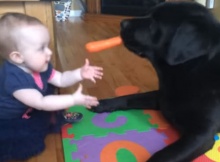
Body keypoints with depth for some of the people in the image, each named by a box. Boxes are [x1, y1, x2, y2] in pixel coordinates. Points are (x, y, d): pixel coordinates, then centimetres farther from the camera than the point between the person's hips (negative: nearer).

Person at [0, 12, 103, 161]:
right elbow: (41, 103, -38)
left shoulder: (40, 66, -12)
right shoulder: (14, 79, -39)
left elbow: (60, 80, -2)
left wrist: (80, 73, -20)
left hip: (28, 113, 8)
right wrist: (73, 99, -39)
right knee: (28, 144, -20)